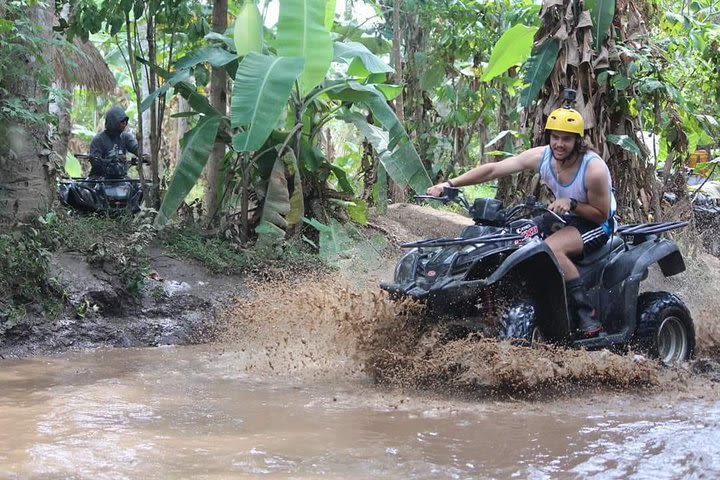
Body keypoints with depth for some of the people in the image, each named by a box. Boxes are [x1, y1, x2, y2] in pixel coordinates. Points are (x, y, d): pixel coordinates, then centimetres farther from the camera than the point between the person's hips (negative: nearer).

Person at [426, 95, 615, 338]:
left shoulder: (594, 169, -26)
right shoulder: (541, 156, -12)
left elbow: (602, 214, -16)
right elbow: (492, 169, -15)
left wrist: (571, 204, -31)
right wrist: (450, 184, -22)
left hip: (597, 225, -7)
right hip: (565, 219, 7)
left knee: (551, 247, -34)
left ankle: (586, 314, -31)